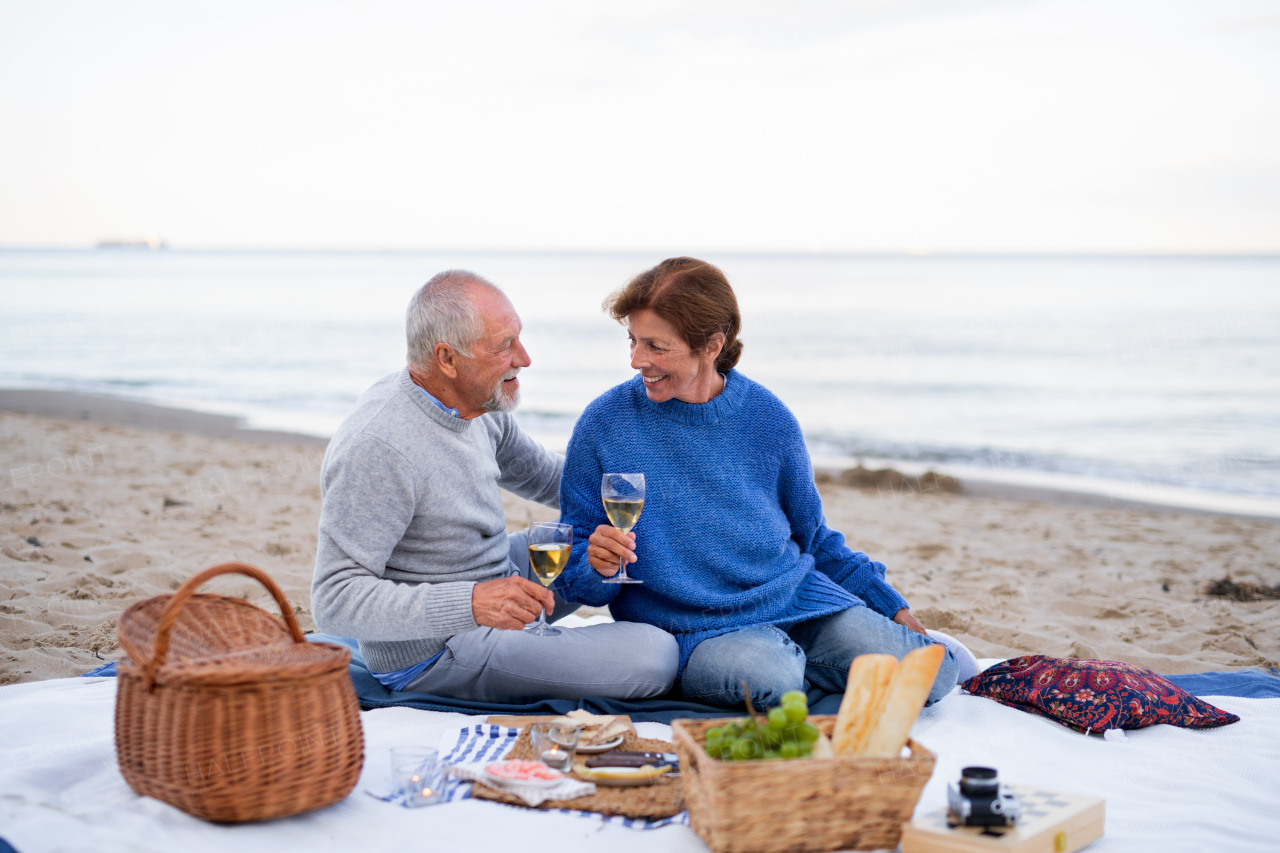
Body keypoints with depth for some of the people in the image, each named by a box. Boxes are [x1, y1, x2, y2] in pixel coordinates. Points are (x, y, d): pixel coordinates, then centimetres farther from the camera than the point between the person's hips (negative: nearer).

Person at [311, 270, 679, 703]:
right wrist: (468, 604, -41)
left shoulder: (478, 405, -1)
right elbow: (335, 598, -30)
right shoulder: (378, 448, -29)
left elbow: (543, 475, 17)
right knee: (654, 656, -20)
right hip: (432, 654, -9)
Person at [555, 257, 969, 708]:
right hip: (694, 627, -2)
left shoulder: (768, 419, 0)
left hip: (796, 598, 3)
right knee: (767, 679, -36)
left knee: (930, 675, -17)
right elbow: (576, 574, 0)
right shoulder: (604, 425, -6)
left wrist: (892, 606, 10)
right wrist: (597, 567, -23)